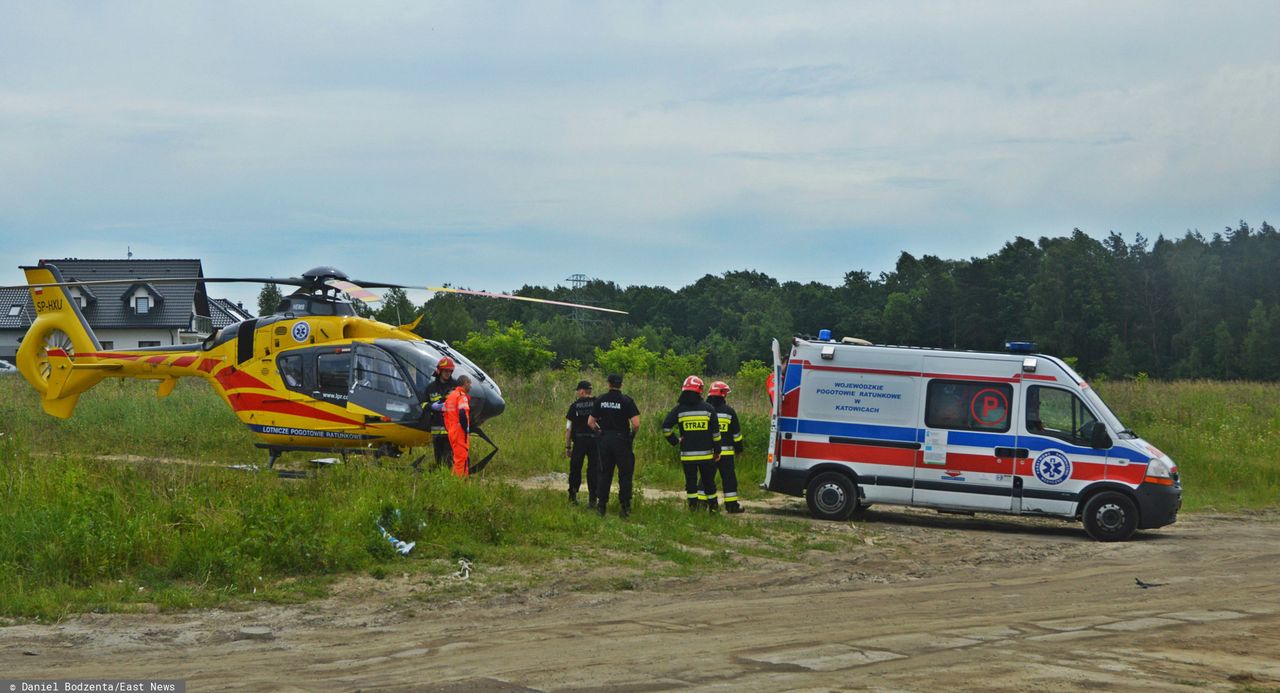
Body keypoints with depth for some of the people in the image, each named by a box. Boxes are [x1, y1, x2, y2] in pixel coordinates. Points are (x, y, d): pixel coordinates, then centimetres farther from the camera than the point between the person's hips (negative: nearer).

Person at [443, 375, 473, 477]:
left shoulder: (450, 396, 15)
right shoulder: (462, 396, -12)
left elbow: (445, 415, 17)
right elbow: (463, 414, -24)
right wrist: (467, 430, -17)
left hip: (452, 432, 9)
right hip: (460, 432, -9)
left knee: (457, 457, 16)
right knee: (462, 457, -5)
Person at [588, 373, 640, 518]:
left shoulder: (600, 400, 2)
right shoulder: (627, 401, -9)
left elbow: (590, 422, 5)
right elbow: (636, 424, -15)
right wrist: (632, 435, 3)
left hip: (604, 440, 4)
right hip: (621, 440, -3)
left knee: (604, 473, 12)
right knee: (625, 474, 4)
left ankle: (601, 505, 11)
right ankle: (624, 506, 0)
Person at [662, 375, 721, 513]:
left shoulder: (678, 409, -2)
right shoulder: (708, 408, 1)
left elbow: (666, 427, -7)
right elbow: (715, 432, 2)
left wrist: (674, 441, 5)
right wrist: (717, 451, 9)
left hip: (687, 454, -1)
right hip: (706, 453, 1)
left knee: (691, 481, 4)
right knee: (708, 481, 11)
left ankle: (693, 506, -1)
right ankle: (713, 506, 17)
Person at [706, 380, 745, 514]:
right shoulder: (729, 411, -2)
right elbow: (736, 433, 4)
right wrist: (739, 449, 15)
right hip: (726, 451, -1)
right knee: (729, 478, 5)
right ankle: (732, 505, 7)